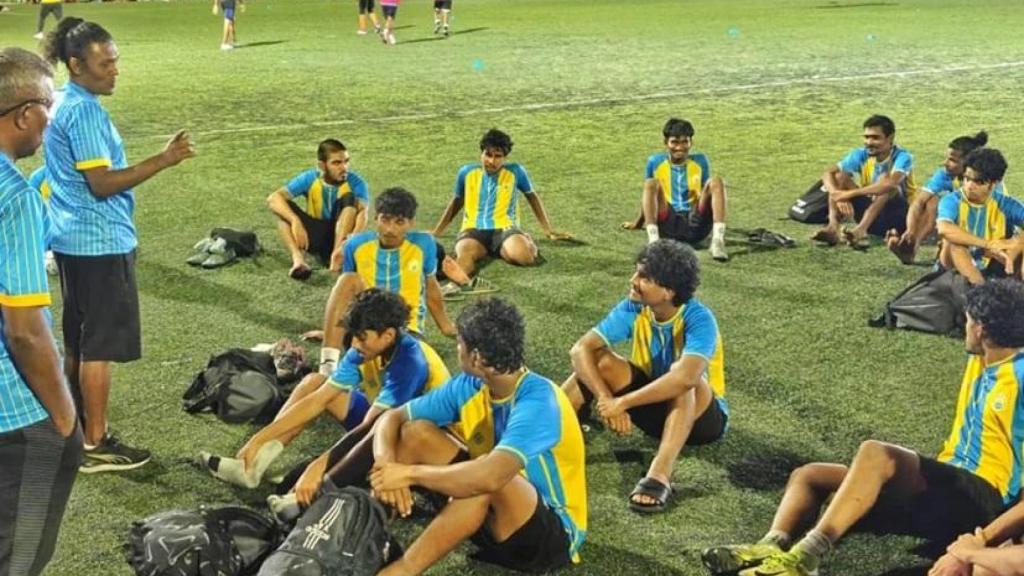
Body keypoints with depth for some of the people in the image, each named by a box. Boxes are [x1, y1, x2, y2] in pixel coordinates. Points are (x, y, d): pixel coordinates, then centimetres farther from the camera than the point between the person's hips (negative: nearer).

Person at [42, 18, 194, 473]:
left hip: (73, 239, 10)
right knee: (100, 346, -3)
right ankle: (95, 446, 3)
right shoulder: (84, 112, -18)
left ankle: (76, 431, 27)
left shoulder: (63, 106, 13)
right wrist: (162, 161, -25)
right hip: (100, 242, -10)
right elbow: (102, 183, -23)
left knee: (77, 343, 16)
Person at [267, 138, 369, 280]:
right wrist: (295, 221, -41)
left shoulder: (355, 182, -15)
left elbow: (362, 212, -31)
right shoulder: (309, 179, -11)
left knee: (349, 198, -27)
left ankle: (336, 255, -39)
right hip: (317, 237, 2)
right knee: (283, 206, -22)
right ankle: (298, 260, -42)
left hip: (342, 234, -2)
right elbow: (273, 198, -22)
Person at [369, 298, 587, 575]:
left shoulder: (538, 401, -29)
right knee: (416, 432, -6)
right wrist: (385, 464, -25)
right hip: (493, 512, 7)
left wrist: (410, 473, -33)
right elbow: (392, 418, -2)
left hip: (553, 533, -7)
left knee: (487, 479, -38)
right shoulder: (468, 387, -7)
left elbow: (491, 475, -45)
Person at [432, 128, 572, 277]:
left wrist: (549, 232, 18)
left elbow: (532, 198, 18)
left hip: (505, 229, 2)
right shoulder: (467, 172, 8)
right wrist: (435, 234, 26)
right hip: (474, 230, -2)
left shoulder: (515, 171, 4)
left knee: (524, 255, -32)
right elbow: (456, 202, 23)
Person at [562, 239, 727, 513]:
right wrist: (606, 399, -33)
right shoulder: (632, 309, -13)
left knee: (683, 378, -38)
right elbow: (581, 350, -19)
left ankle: (659, 476, -51)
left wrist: (623, 402, -40)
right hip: (654, 402, 5)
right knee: (601, 360, -18)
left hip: (701, 413, -5)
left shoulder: (698, 319, -28)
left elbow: (685, 377, -45)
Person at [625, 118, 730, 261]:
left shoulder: (700, 161, 9)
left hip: (695, 225, 1)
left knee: (716, 181, -19)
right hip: (668, 225, -1)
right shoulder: (655, 162, 6)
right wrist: (638, 223, 26)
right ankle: (653, 241, -38)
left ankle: (718, 241, -34)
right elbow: (647, 194, 18)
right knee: (651, 184, -22)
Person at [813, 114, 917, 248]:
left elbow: (890, 183, -38)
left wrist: (850, 193, -40)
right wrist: (839, 196, -33)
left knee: (886, 179, -31)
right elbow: (828, 174, -12)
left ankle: (860, 230, -46)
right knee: (839, 176, -13)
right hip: (870, 214, 5)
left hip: (899, 218, -4)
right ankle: (833, 227, -36)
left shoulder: (902, 157, -17)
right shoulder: (862, 155, -4)